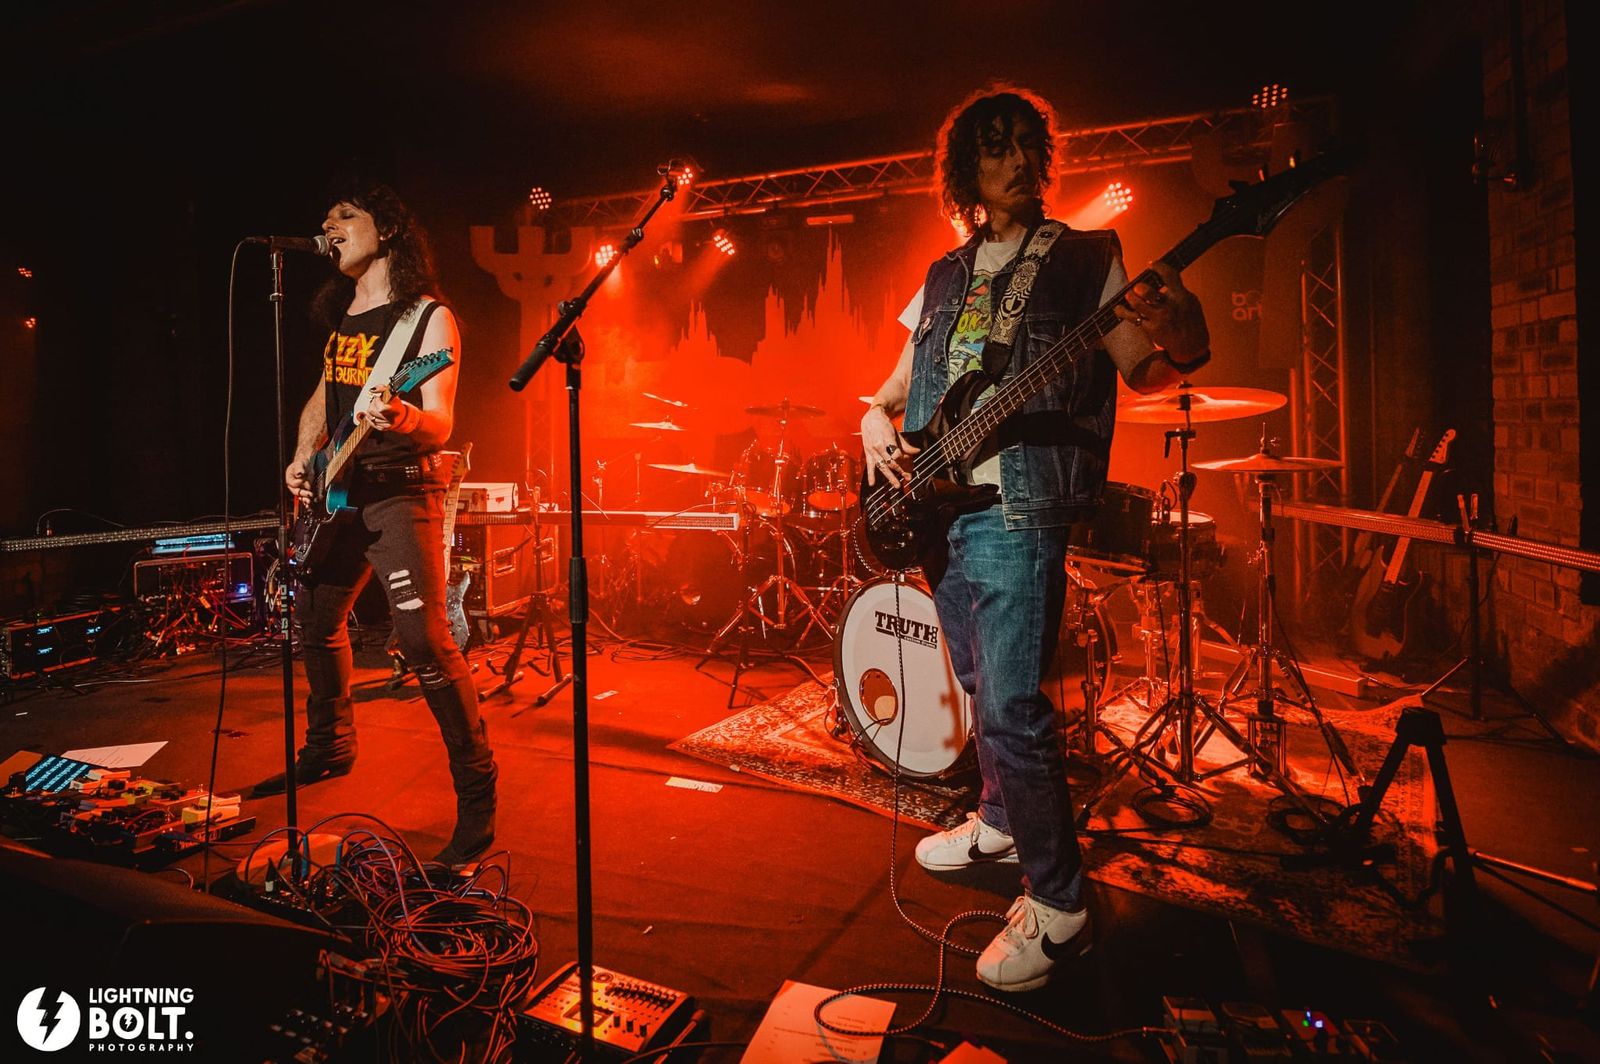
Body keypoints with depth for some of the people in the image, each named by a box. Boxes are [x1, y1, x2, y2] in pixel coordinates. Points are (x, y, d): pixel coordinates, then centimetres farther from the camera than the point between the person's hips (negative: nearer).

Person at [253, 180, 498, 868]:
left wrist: (406, 419, -37)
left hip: (402, 491, -9)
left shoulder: (429, 318, -7)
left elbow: (440, 424, -15)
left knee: (423, 639, -19)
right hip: (338, 492, 9)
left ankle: (477, 797, -11)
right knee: (315, 617, 19)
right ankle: (329, 748, 42)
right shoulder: (341, 314, 15)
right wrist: (303, 457, 12)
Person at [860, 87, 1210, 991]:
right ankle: (1002, 822, 37)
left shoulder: (1086, 259, 5)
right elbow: (899, 381, 22)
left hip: (1019, 510, -6)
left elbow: (1137, 370, -2)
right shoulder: (944, 277, 18)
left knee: (1011, 709, -11)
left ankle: (1058, 906, 4)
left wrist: (1180, 347, -24)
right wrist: (877, 420, 0)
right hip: (935, 504, 6)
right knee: (983, 689, 17)